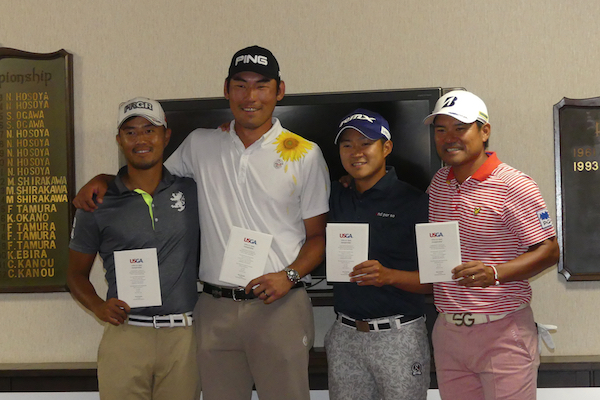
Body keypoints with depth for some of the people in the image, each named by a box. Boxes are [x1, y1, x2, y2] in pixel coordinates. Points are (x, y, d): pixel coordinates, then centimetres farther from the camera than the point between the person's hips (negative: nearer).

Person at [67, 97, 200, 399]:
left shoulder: (191, 191, 7)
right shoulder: (98, 203, 5)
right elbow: (76, 273, 11)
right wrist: (98, 307, -5)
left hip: (182, 337, 1)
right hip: (124, 337, -1)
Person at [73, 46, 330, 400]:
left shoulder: (306, 154, 3)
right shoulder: (200, 145, 10)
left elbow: (318, 234, 5)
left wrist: (289, 276, -12)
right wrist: (100, 179, 7)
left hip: (279, 305, -2)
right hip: (215, 308, 2)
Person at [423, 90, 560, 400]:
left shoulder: (514, 186, -10)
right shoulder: (439, 182, 11)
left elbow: (548, 251, -11)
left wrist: (494, 273, -25)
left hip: (502, 331, -6)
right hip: (447, 330, 6)